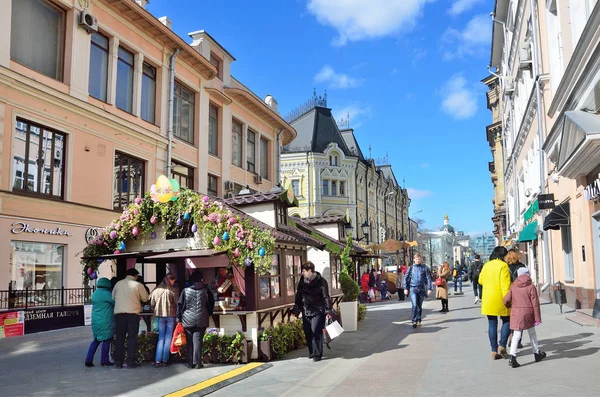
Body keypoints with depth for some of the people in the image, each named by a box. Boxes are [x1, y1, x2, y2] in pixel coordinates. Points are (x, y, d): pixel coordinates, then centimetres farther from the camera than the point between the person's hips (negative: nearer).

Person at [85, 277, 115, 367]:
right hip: (105, 321, -8)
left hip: (95, 321, 8)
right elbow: (115, 302, -9)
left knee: (96, 340, 15)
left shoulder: (95, 294, 12)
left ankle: (88, 360, 10)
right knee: (106, 340, 3)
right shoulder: (106, 294, -14)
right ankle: (104, 360, 7)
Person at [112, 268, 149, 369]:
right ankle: (130, 361, 1)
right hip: (133, 313, -3)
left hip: (119, 313, 3)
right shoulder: (138, 285, -3)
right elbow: (145, 299, 4)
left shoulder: (118, 284, 5)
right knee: (132, 337, 3)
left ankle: (118, 362, 11)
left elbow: (113, 297, 14)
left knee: (120, 337, 10)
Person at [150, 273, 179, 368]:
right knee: (168, 338, 4)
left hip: (160, 316, 3)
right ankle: (165, 360, 4)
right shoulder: (173, 290, -9)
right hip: (171, 316, -3)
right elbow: (177, 303, -8)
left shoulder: (156, 290, 2)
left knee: (161, 338, 9)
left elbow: (152, 304, 6)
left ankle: (157, 361, 3)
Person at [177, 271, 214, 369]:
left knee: (190, 342, 8)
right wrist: (208, 314, 21)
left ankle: (190, 363, 12)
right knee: (198, 341, 1)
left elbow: (180, 305, 1)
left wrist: (179, 317, 7)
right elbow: (211, 304, 8)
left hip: (187, 320, 1)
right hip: (201, 320, 0)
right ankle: (197, 363, 0)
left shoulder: (186, 290, 0)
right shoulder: (206, 290, 1)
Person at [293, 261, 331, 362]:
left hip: (318, 312, -5)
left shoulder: (321, 281, -7)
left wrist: (328, 311, -13)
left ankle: (317, 354, 1)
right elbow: (298, 297, 14)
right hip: (306, 311, 5)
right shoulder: (302, 282, 7)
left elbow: (326, 297, -8)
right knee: (308, 333, 7)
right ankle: (311, 352, 23)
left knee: (316, 332, -9)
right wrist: (296, 310, 12)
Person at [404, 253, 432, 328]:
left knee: (420, 306, 9)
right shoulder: (411, 268, 5)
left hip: (421, 289, 1)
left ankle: (419, 321, 21)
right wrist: (405, 288, -1)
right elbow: (406, 278, 7)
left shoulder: (424, 268, 5)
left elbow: (428, 278, 4)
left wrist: (429, 288, -4)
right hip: (413, 289, -1)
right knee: (415, 305, -14)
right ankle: (414, 321, -15)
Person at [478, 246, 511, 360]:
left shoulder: (486, 265, 7)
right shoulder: (503, 266, -10)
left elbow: (480, 280, 17)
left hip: (488, 299, 5)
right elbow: (505, 285, -17)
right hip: (499, 299, -5)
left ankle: (494, 351, 8)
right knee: (507, 321, 13)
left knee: (492, 324, 8)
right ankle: (502, 346, 3)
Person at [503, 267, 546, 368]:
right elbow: (535, 303, -6)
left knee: (516, 335, 2)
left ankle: (512, 357, -11)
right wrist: (537, 318, -3)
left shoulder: (513, 286, 3)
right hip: (528, 313, -1)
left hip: (515, 313, 2)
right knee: (532, 333, 19)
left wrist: (509, 306, 25)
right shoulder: (531, 287, -4)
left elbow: (506, 300, 1)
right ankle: (537, 353, 34)